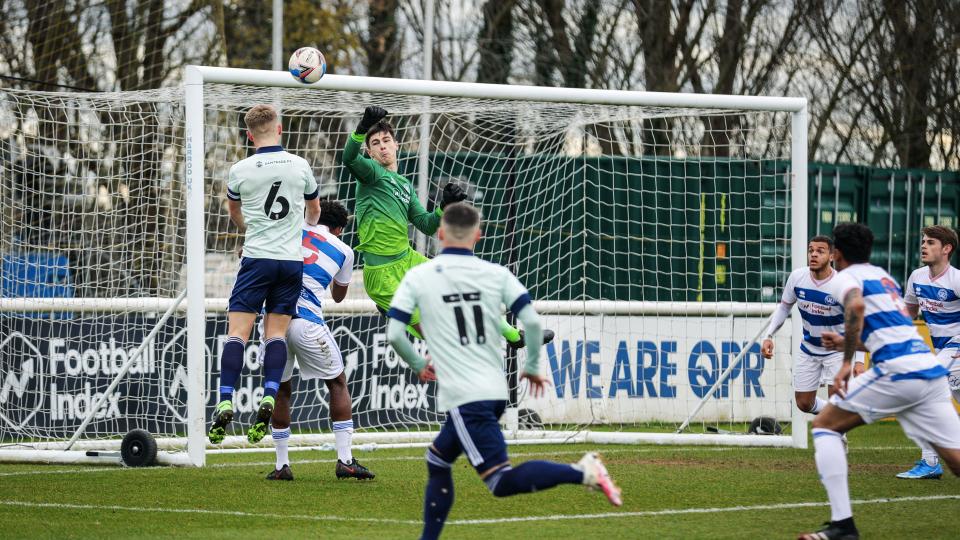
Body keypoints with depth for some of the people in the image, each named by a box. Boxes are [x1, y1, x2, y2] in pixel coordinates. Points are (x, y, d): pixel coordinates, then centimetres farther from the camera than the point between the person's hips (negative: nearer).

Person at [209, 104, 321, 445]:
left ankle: (226, 403, -14)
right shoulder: (299, 165, 3)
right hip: (292, 260, 2)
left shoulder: (240, 170, -3)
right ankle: (268, 399, -10)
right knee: (277, 332, 5)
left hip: (256, 259, -2)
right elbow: (314, 209, 22)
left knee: (238, 332, -3)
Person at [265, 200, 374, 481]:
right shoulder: (343, 251, 12)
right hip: (307, 324, -2)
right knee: (338, 383, 14)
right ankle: (345, 460, 5)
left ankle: (281, 465, 15)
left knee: (281, 389, 17)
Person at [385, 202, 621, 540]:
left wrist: (418, 366, 17)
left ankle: (581, 473, -31)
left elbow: (394, 334, -3)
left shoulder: (417, 278, 1)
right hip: (496, 391, 6)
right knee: (437, 460, 23)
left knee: (501, 481, -12)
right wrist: (532, 367, 15)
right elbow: (532, 322, -1)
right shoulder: (496, 274, 7)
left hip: (462, 396, -6)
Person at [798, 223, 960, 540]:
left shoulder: (847, 276, 5)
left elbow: (856, 306, -19)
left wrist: (846, 362, -16)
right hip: (932, 370, 7)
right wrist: (848, 343, 54)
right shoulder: (883, 276, 29)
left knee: (824, 425, 7)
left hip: (898, 371, -7)